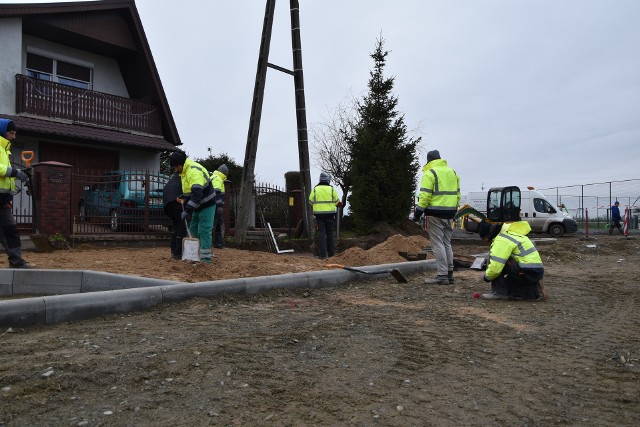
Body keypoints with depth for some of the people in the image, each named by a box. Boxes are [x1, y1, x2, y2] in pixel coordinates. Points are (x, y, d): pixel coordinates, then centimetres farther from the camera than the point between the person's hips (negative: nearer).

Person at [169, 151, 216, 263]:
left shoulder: (194, 171, -26)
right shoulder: (184, 171, 7)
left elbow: (197, 194, -34)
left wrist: (187, 211, -34)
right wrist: (187, 210, 15)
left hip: (207, 204, -10)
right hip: (198, 206, 10)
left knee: (204, 231, -10)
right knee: (193, 229, 13)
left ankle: (205, 257, -4)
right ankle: (207, 252, 21)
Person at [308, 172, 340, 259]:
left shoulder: (315, 189, 2)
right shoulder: (332, 189, 0)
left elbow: (311, 202, 3)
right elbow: (337, 202, 5)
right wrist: (340, 206, 27)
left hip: (319, 214, 0)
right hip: (330, 213, 0)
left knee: (322, 234, 1)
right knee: (330, 234, 10)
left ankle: (323, 254, -4)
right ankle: (331, 253, 14)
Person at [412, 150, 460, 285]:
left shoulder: (430, 173, -7)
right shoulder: (452, 172, 16)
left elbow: (425, 196, -15)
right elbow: (457, 194, 16)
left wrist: (418, 211, -8)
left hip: (435, 213, -7)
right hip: (449, 213, 7)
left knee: (438, 244, -5)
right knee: (447, 244, 13)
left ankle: (442, 276, -6)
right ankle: (449, 275, 16)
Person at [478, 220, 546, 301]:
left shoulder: (502, 240, -15)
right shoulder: (509, 233, 16)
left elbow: (495, 267, -22)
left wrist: (486, 277, -3)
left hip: (528, 272, -10)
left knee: (493, 256, -9)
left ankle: (500, 292, -6)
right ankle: (533, 291, 17)